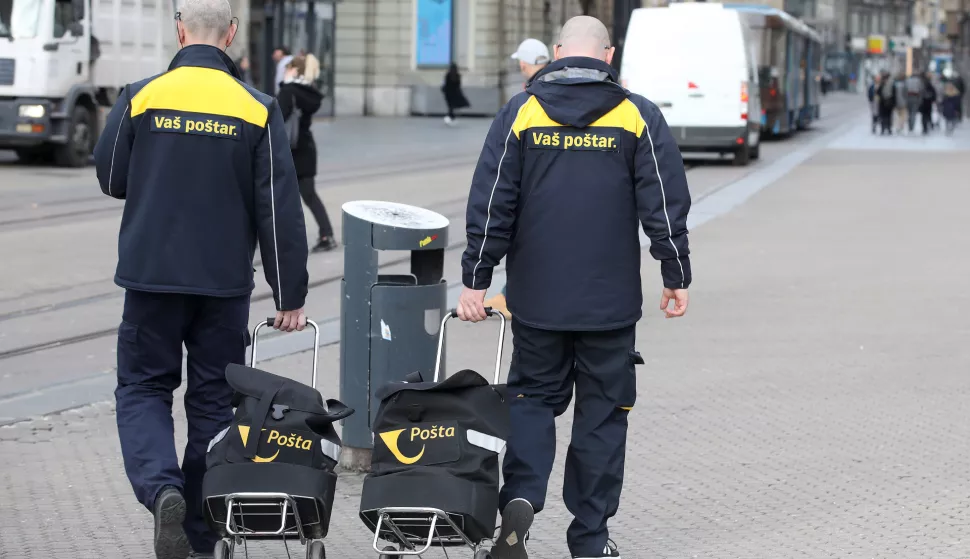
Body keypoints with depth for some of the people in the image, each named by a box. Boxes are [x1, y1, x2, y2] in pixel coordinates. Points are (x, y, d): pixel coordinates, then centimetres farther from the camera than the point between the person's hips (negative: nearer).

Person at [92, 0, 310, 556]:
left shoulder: (141, 98, -6)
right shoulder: (258, 109, -4)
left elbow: (111, 179, 6)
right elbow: (280, 210, -5)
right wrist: (290, 295, 1)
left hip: (152, 275, -1)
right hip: (226, 282, 1)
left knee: (143, 387, 11)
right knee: (214, 400, 11)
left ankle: (161, 487, -15)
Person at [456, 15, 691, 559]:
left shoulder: (521, 112, 0)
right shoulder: (638, 116, -2)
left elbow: (490, 205, -1)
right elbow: (666, 207, -3)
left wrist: (476, 279, 4)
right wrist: (677, 277, 6)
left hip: (537, 297, 1)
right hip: (611, 300, -1)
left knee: (533, 395, 15)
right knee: (602, 411, 9)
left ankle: (521, 496, -8)